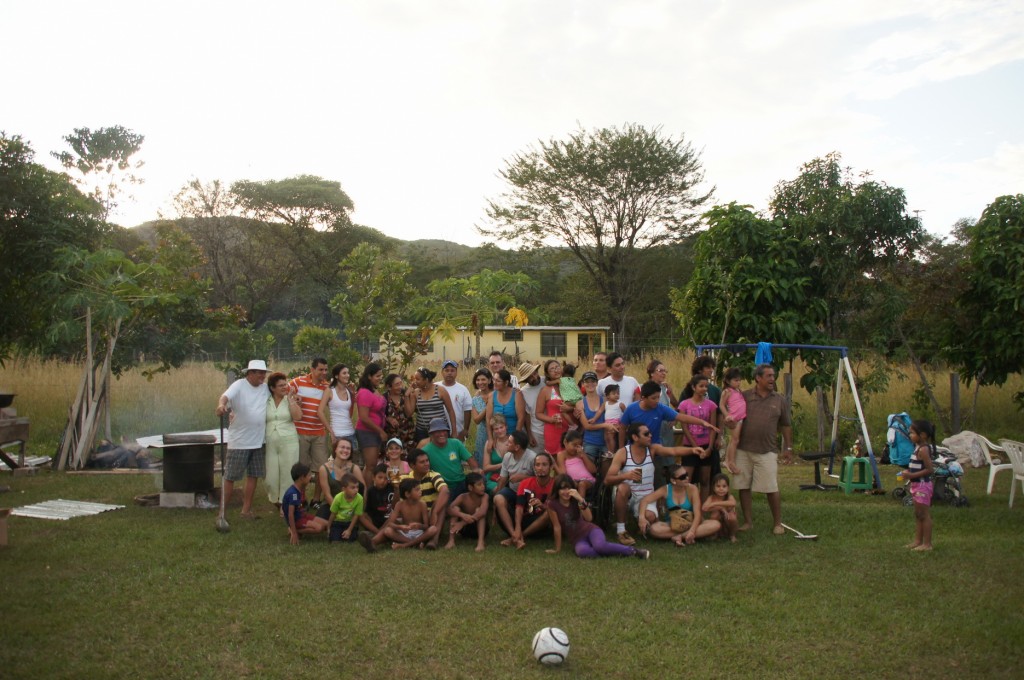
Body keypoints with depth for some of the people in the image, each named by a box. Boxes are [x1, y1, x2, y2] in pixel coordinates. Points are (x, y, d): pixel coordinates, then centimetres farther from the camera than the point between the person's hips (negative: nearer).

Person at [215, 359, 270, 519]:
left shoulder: (266, 388, 6)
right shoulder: (239, 385, -12)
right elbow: (226, 396, -28)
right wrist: (221, 404, -51)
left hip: (258, 441, 6)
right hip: (239, 441, -6)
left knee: (253, 476, 12)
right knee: (230, 477, 0)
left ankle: (246, 510, 24)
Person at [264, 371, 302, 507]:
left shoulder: (291, 399, 3)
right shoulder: (265, 401, 5)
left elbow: (298, 417, -11)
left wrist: (290, 399, -9)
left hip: (288, 441, -1)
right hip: (269, 443, 1)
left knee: (287, 474, 1)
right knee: (270, 474, 2)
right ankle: (274, 500, 23)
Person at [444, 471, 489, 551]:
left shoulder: (484, 496, -15)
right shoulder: (463, 497, -11)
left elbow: (483, 512, -35)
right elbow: (450, 509, -27)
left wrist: (463, 523, -43)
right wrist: (463, 515, -47)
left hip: (479, 529, -1)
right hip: (464, 529, 1)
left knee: (479, 510, -26)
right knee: (455, 509, -20)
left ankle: (480, 541, -38)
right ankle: (451, 540, -30)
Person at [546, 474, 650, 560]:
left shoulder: (576, 498, -8)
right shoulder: (552, 504, -14)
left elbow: (589, 518, -21)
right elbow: (557, 527, -9)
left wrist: (580, 500, -33)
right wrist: (557, 549, -8)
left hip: (589, 530, 1)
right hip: (576, 539, -1)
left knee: (599, 546, -35)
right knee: (581, 551, -38)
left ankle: (633, 551, -18)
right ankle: (615, 553, -24)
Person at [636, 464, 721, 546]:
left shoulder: (692, 489, -11)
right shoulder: (665, 490, -8)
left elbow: (697, 513, -18)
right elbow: (644, 500, -12)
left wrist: (692, 530, -36)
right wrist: (642, 517, -31)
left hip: (691, 524, 0)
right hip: (672, 526, 0)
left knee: (716, 525, -27)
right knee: (654, 529, -32)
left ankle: (679, 536, -28)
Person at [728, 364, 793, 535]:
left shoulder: (779, 400, 6)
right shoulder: (744, 397, 2)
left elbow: (785, 426, 13)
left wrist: (788, 448, 12)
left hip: (767, 452, 0)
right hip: (743, 450, 0)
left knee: (771, 489, -1)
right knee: (744, 487, 6)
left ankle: (777, 523, 14)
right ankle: (748, 521, 19)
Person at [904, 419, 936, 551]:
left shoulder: (923, 449, -19)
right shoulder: (919, 447, 10)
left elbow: (929, 469, -23)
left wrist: (912, 475, -22)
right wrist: (908, 472, 5)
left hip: (923, 485, -10)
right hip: (917, 485, 10)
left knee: (924, 515, -2)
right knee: (917, 514, 16)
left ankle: (927, 543, 6)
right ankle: (918, 541, 25)